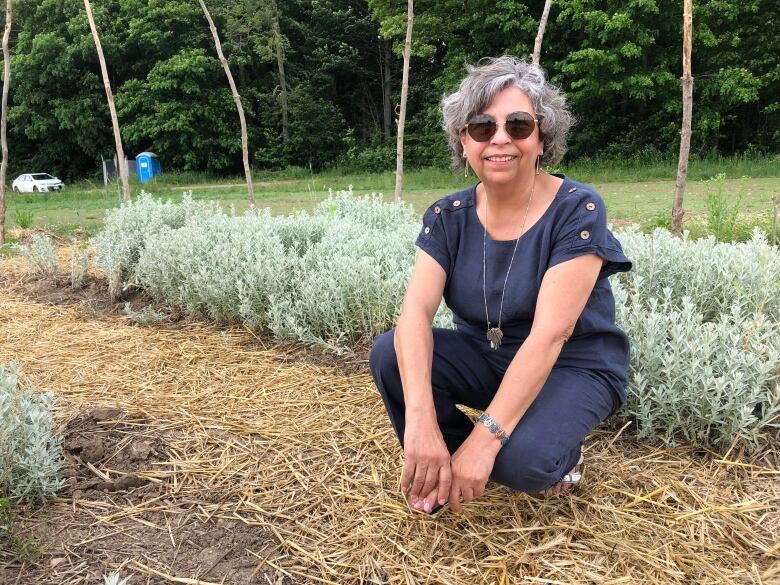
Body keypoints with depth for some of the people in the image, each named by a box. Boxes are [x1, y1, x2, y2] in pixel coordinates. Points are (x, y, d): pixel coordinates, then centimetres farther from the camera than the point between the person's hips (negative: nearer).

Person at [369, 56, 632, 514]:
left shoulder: (577, 210, -20)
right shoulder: (448, 217, -7)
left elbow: (549, 335, -29)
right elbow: (416, 308, -23)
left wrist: (484, 438, -35)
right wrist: (420, 419, -39)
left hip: (572, 366, -4)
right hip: (486, 356, 4)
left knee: (519, 460, -33)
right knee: (390, 354, -20)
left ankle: (559, 454, 5)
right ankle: (443, 469, 2)